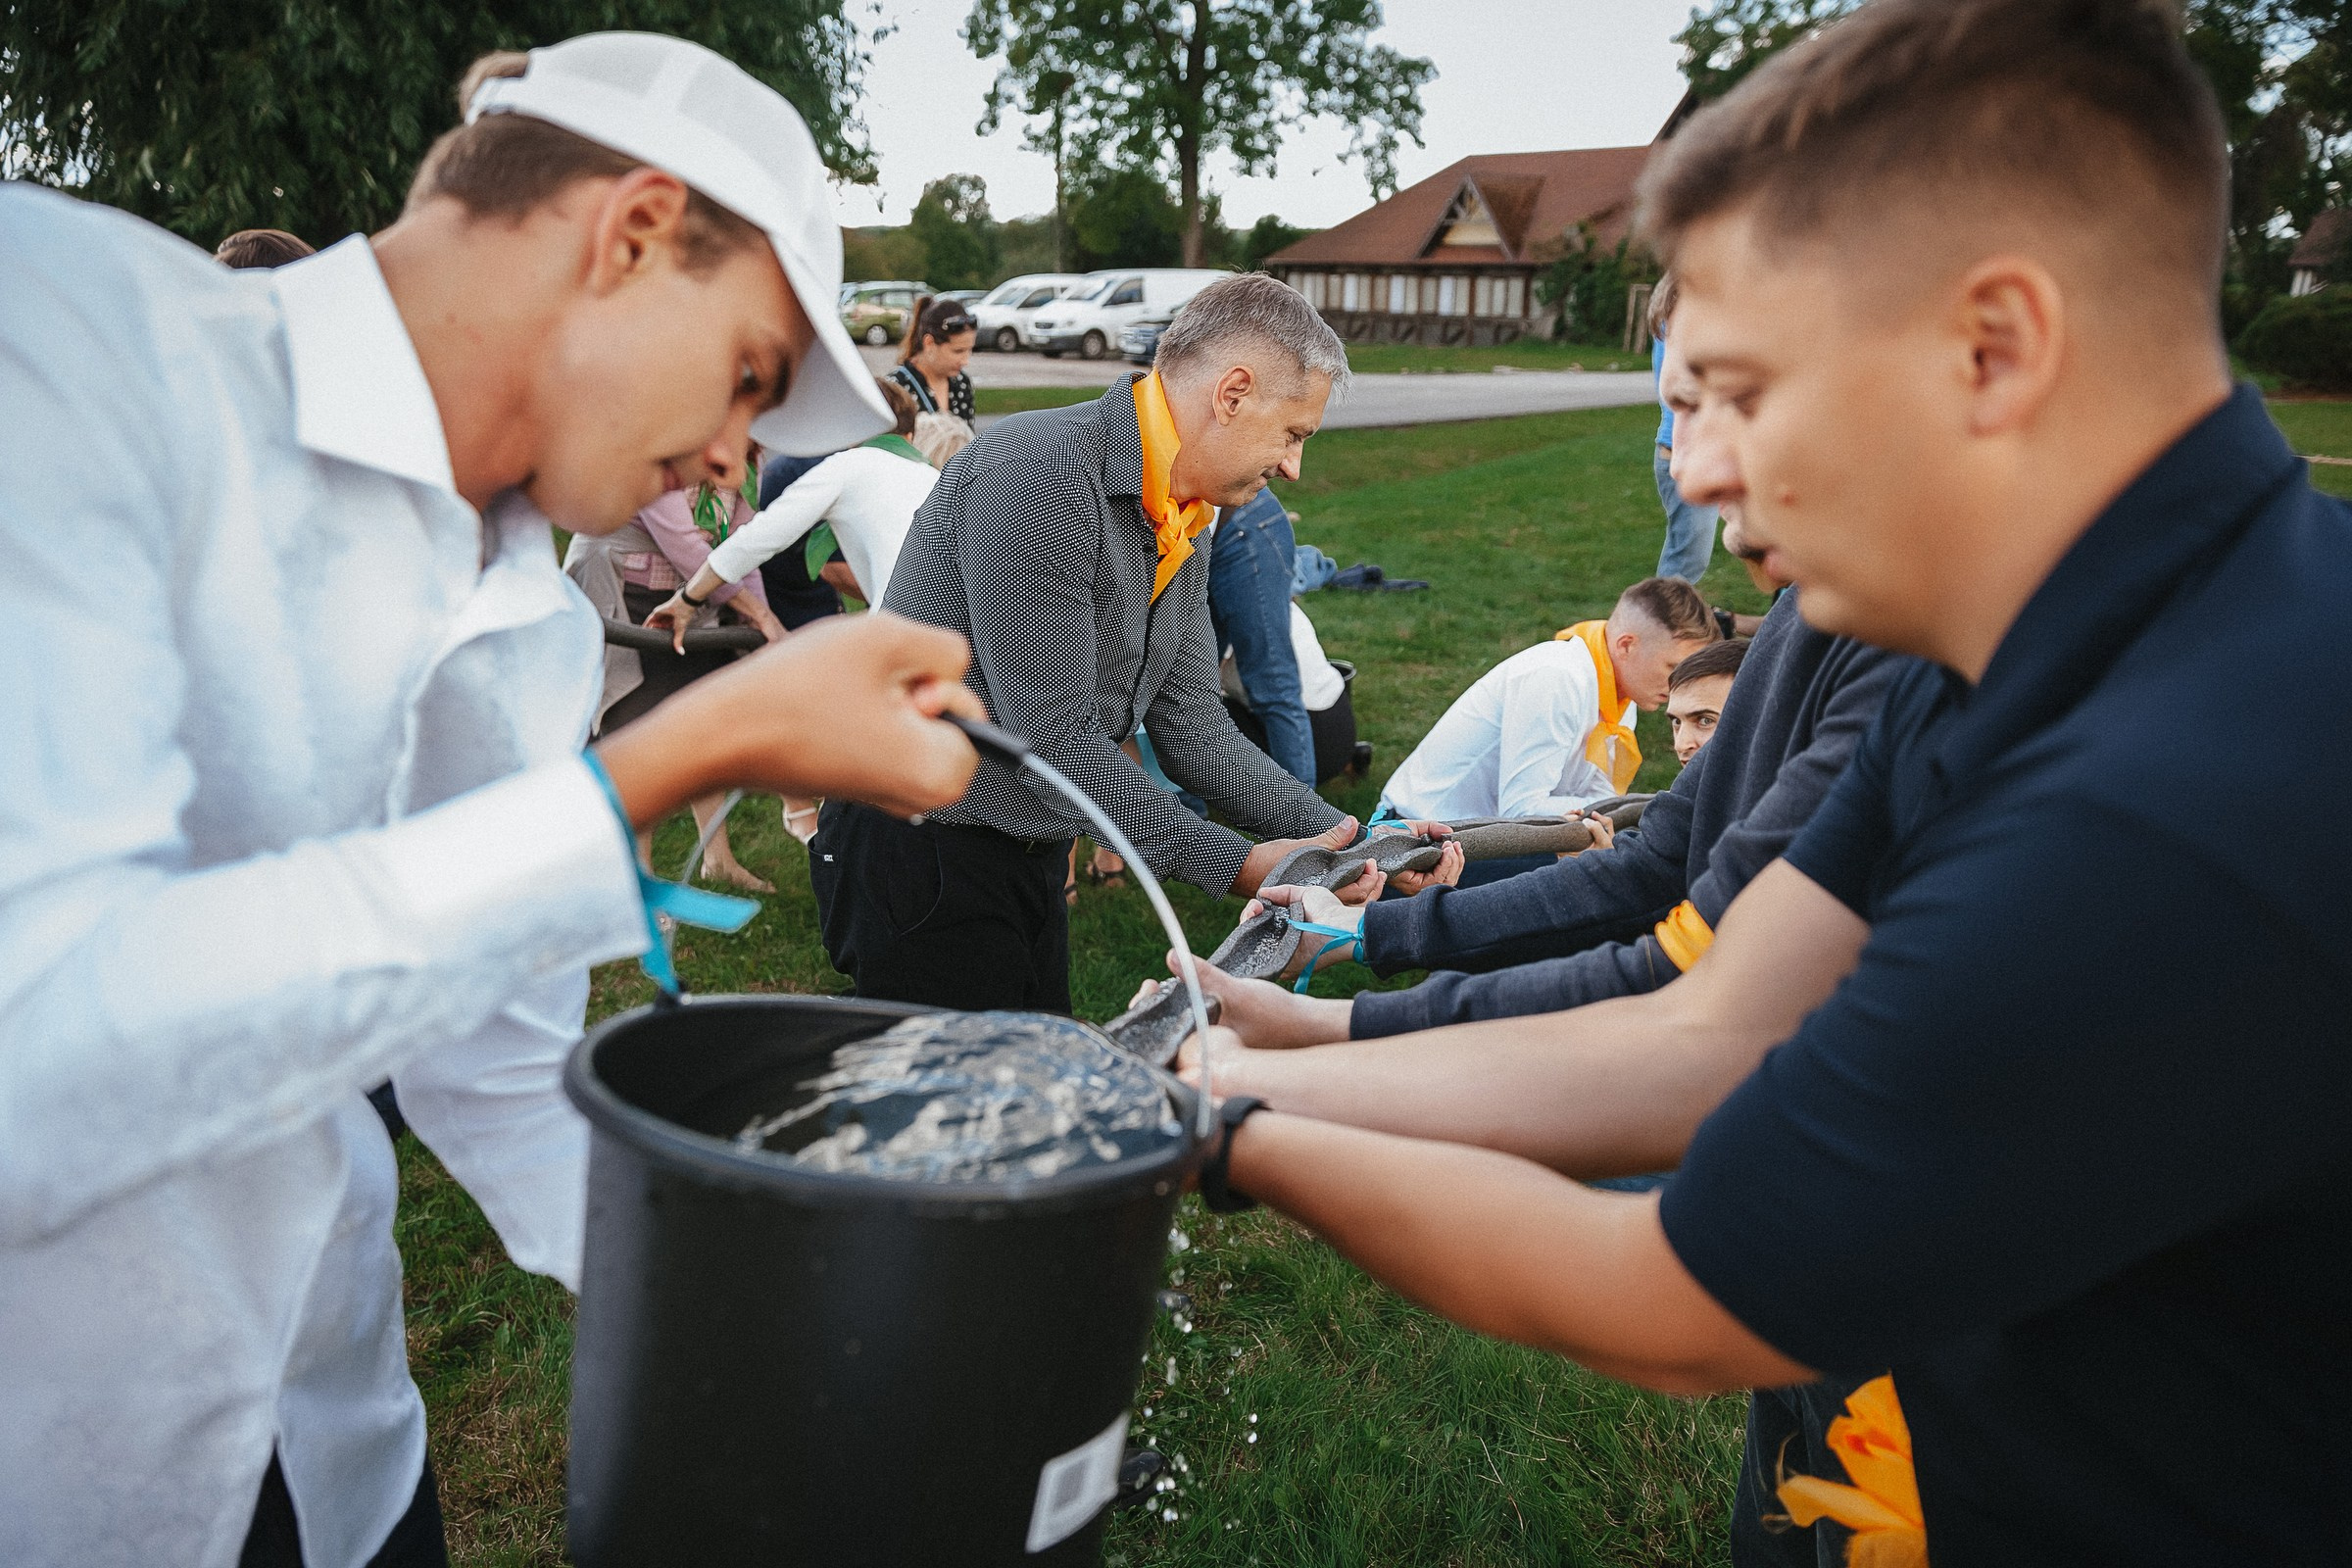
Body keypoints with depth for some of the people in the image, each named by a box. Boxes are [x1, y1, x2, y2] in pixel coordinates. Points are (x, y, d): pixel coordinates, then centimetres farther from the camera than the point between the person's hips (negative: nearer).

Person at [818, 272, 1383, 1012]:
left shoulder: (1182, 523, 7)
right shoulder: (1041, 474, -24)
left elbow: (1190, 728, 7)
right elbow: (1053, 735, -26)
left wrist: (1341, 835, -3)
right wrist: (1235, 864, -22)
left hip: (1032, 855, 9)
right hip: (923, 859, -9)